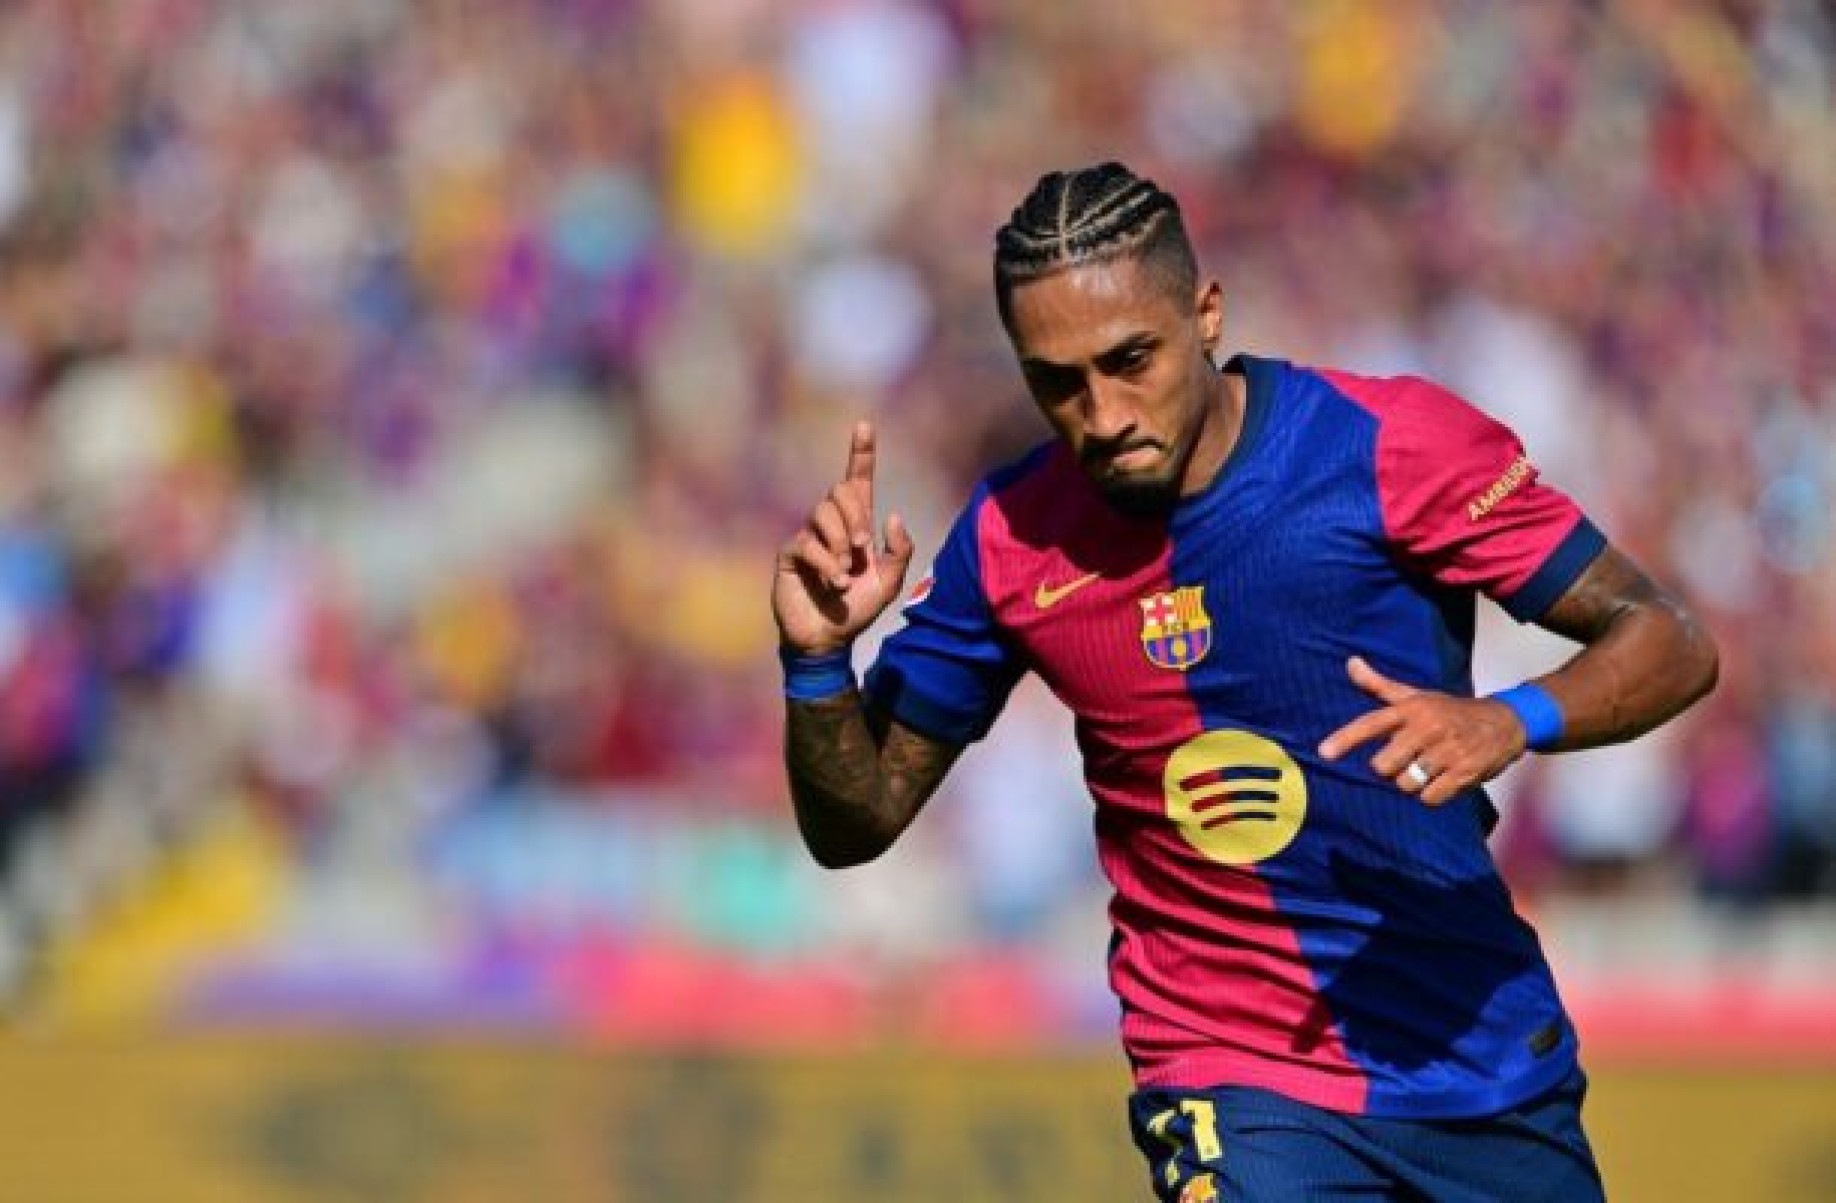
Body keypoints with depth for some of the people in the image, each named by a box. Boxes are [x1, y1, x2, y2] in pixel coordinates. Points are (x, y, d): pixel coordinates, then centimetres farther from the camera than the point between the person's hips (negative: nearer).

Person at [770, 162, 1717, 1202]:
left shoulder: (1392, 444, -11)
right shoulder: (1011, 541, -4)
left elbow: (1672, 646, -9)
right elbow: (855, 824, 5)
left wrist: (1513, 723, -28)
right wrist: (818, 659, -15)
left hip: (1490, 1060, 1)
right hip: (1241, 1090, -1)